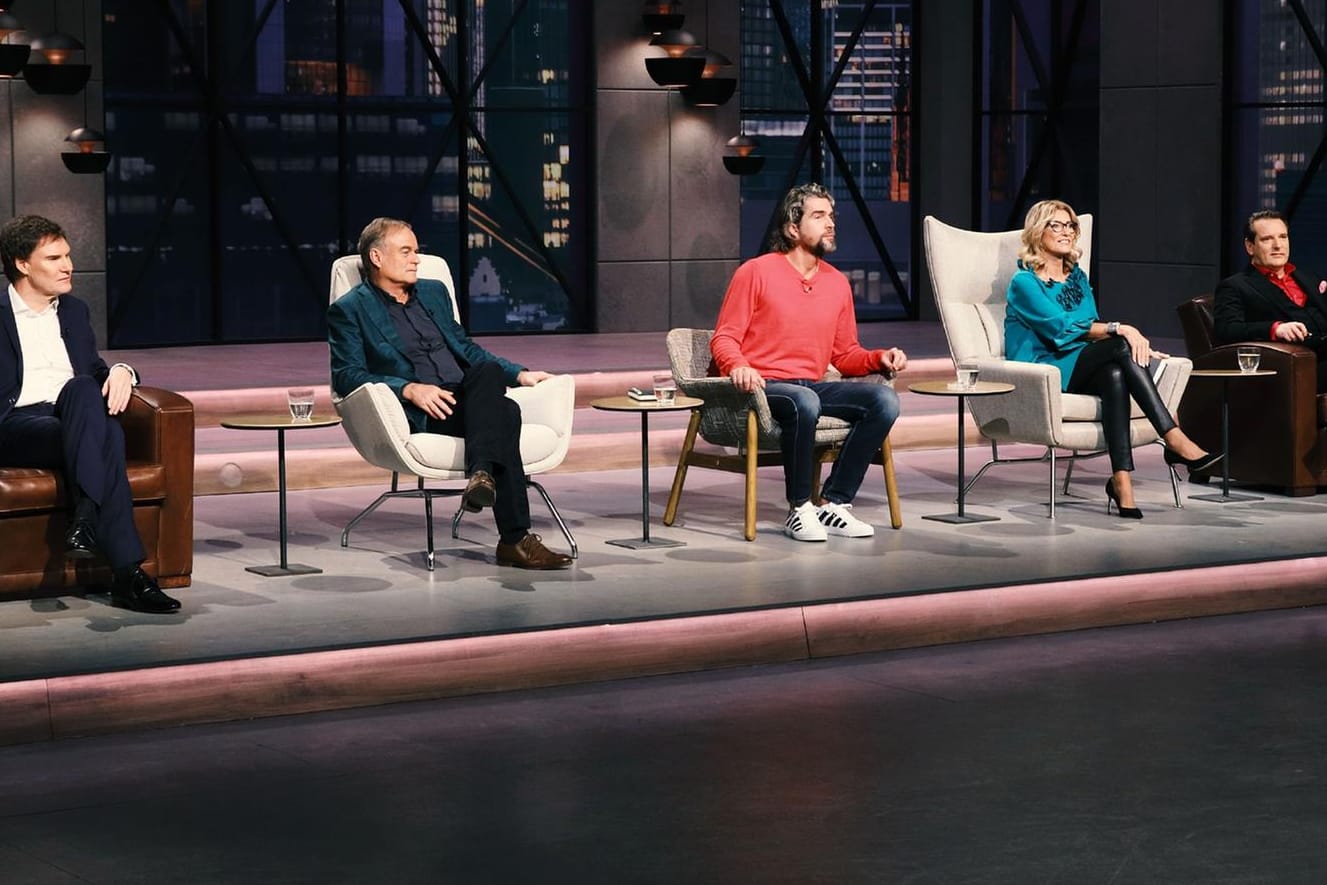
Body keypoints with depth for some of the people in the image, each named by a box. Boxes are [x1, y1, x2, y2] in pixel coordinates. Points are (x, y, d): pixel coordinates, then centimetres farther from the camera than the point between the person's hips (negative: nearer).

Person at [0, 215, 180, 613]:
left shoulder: (75, 312, 26)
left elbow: (95, 370, 29)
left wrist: (120, 371, 4)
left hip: (73, 423, 4)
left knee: (82, 388, -34)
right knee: (107, 433, -34)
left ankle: (85, 518, -45)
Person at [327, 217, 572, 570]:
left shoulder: (434, 292, 25)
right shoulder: (349, 311, 5)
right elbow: (346, 376, -6)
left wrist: (519, 374, 15)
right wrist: (410, 389, -20)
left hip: (468, 399, 5)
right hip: (418, 416, -5)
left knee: (488, 370, -31)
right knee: (504, 413, -31)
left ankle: (482, 473, -45)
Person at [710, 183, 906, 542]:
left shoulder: (837, 283, 14)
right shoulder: (756, 272, -3)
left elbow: (845, 355, 19)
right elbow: (724, 338, -4)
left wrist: (880, 358, -1)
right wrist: (737, 366, -26)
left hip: (812, 387, 6)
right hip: (763, 387, -6)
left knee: (885, 399, -18)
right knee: (804, 402, -39)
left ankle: (832, 502, -15)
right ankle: (799, 509, -23)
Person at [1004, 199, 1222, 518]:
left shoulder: (1077, 277, 20)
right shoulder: (1024, 282, -3)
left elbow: (1093, 329, 12)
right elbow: (1061, 327, -16)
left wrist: (1135, 346, -8)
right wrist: (1119, 330, -24)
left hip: (1080, 370, 6)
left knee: (1115, 375, -32)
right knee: (1120, 347, -29)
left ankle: (1121, 480, -44)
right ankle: (1176, 442, -34)